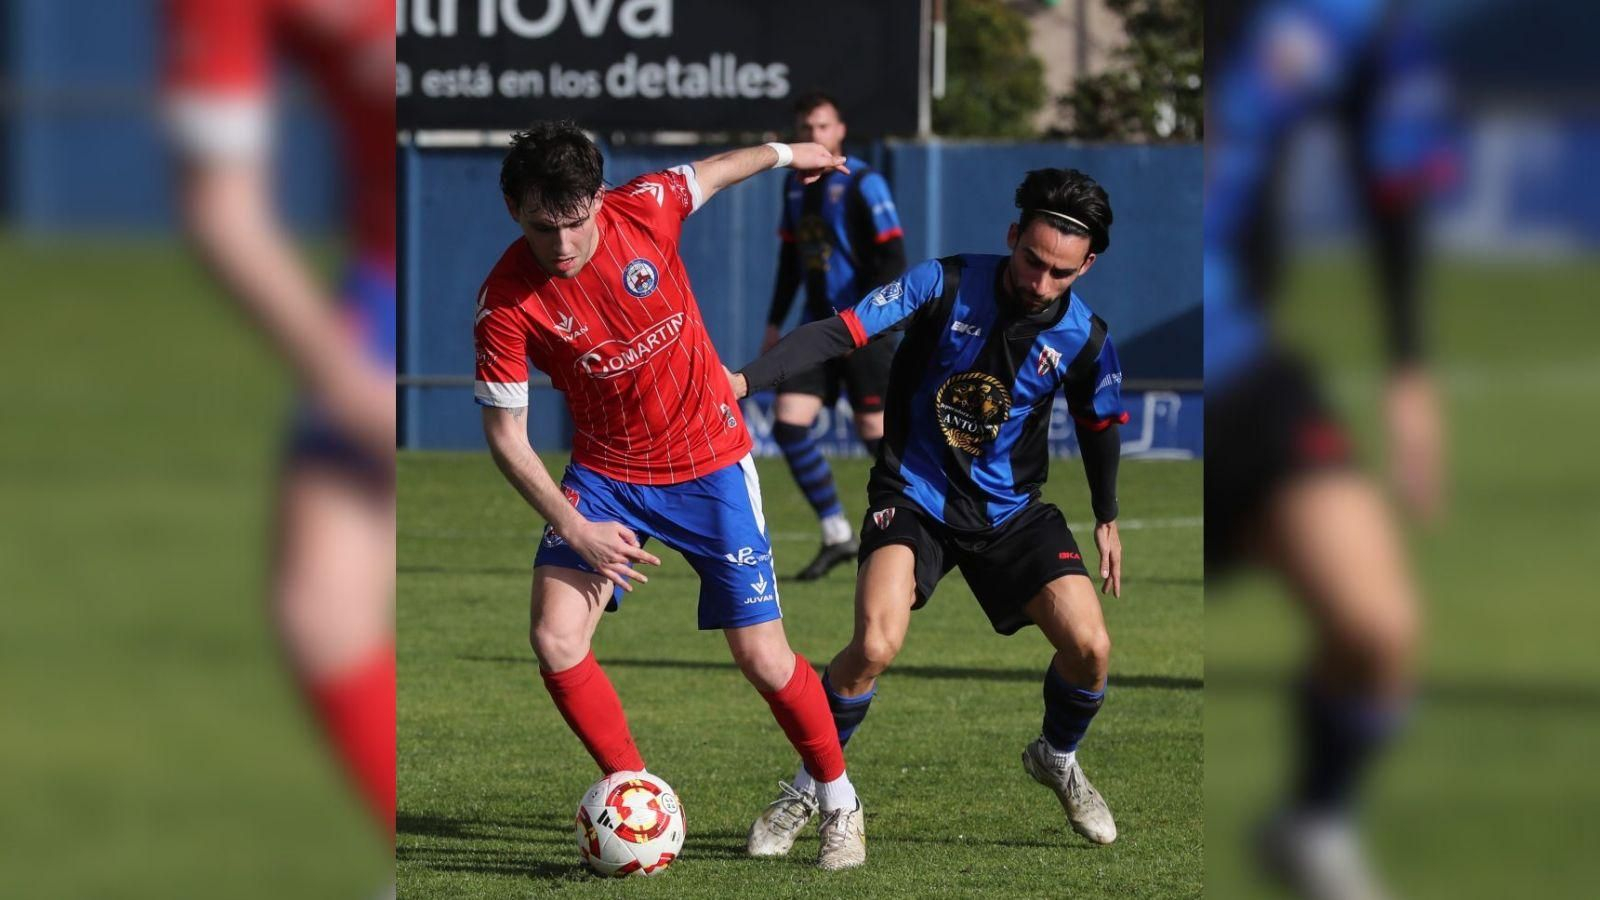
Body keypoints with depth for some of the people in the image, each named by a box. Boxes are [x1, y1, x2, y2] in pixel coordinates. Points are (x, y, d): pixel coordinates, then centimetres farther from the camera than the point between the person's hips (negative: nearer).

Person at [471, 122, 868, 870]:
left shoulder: (646, 210, -17)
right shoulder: (506, 303, -19)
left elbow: (707, 174, 7)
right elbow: (504, 432, -12)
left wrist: (784, 154, 26)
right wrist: (573, 529, -22)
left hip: (709, 465, 0)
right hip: (605, 475, 0)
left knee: (763, 659, -2)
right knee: (555, 640, -17)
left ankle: (837, 802, 21)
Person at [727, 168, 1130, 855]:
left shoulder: (1084, 338, -9)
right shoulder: (946, 284, -17)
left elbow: (1100, 425, 11)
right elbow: (842, 332, -22)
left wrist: (1107, 520, 21)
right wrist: (746, 380, -33)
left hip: (1010, 509, 3)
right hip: (915, 495, -3)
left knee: (1089, 645, -12)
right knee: (875, 645, -25)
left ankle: (1057, 759, 22)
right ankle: (804, 790, -2)